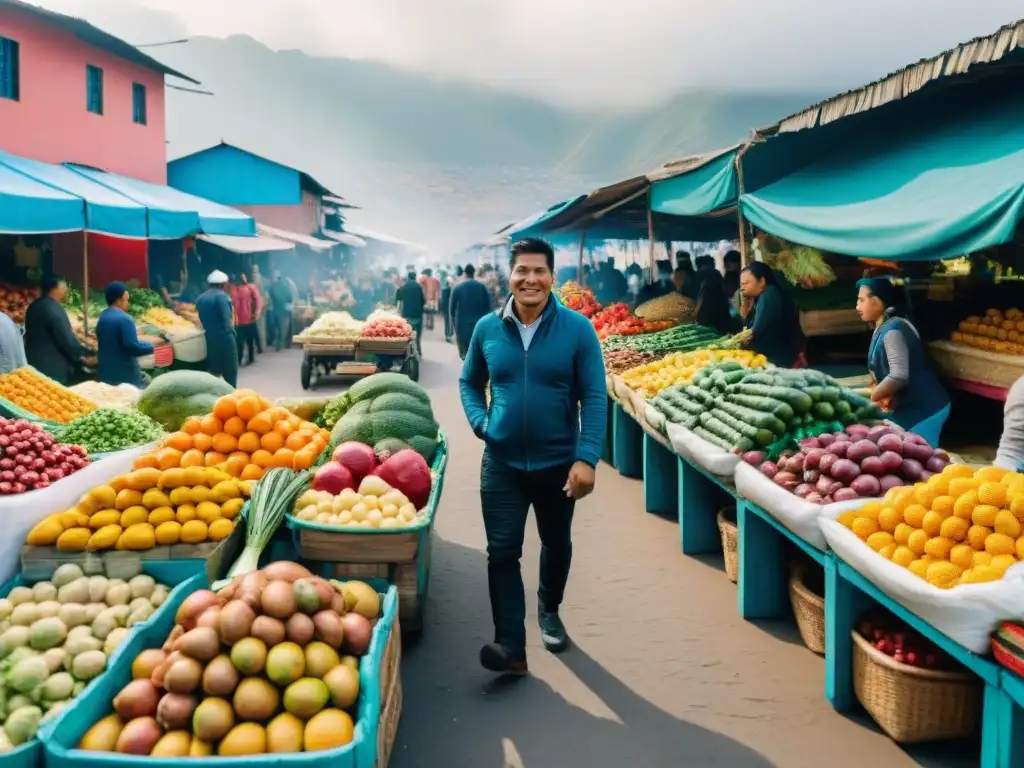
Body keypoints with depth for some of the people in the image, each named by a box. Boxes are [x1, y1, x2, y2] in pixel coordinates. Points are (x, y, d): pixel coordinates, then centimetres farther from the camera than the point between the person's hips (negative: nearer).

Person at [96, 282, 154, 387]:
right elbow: (132, 346, -23)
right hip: (125, 373, -9)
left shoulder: (102, 317, 9)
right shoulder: (124, 319, -18)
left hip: (106, 371, 9)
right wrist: (151, 347, -8)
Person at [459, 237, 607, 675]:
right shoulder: (487, 328, -3)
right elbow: (469, 382, 12)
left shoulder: (577, 329, -10)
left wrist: (586, 458, -20)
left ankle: (549, 612, 44)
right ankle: (511, 645, 0)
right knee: (502, 552, -5)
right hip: (502, 463, 1)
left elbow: (594, 396, -12)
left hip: (558, 463, 0)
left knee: (556, 545, 19)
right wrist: (479, 420, -6)